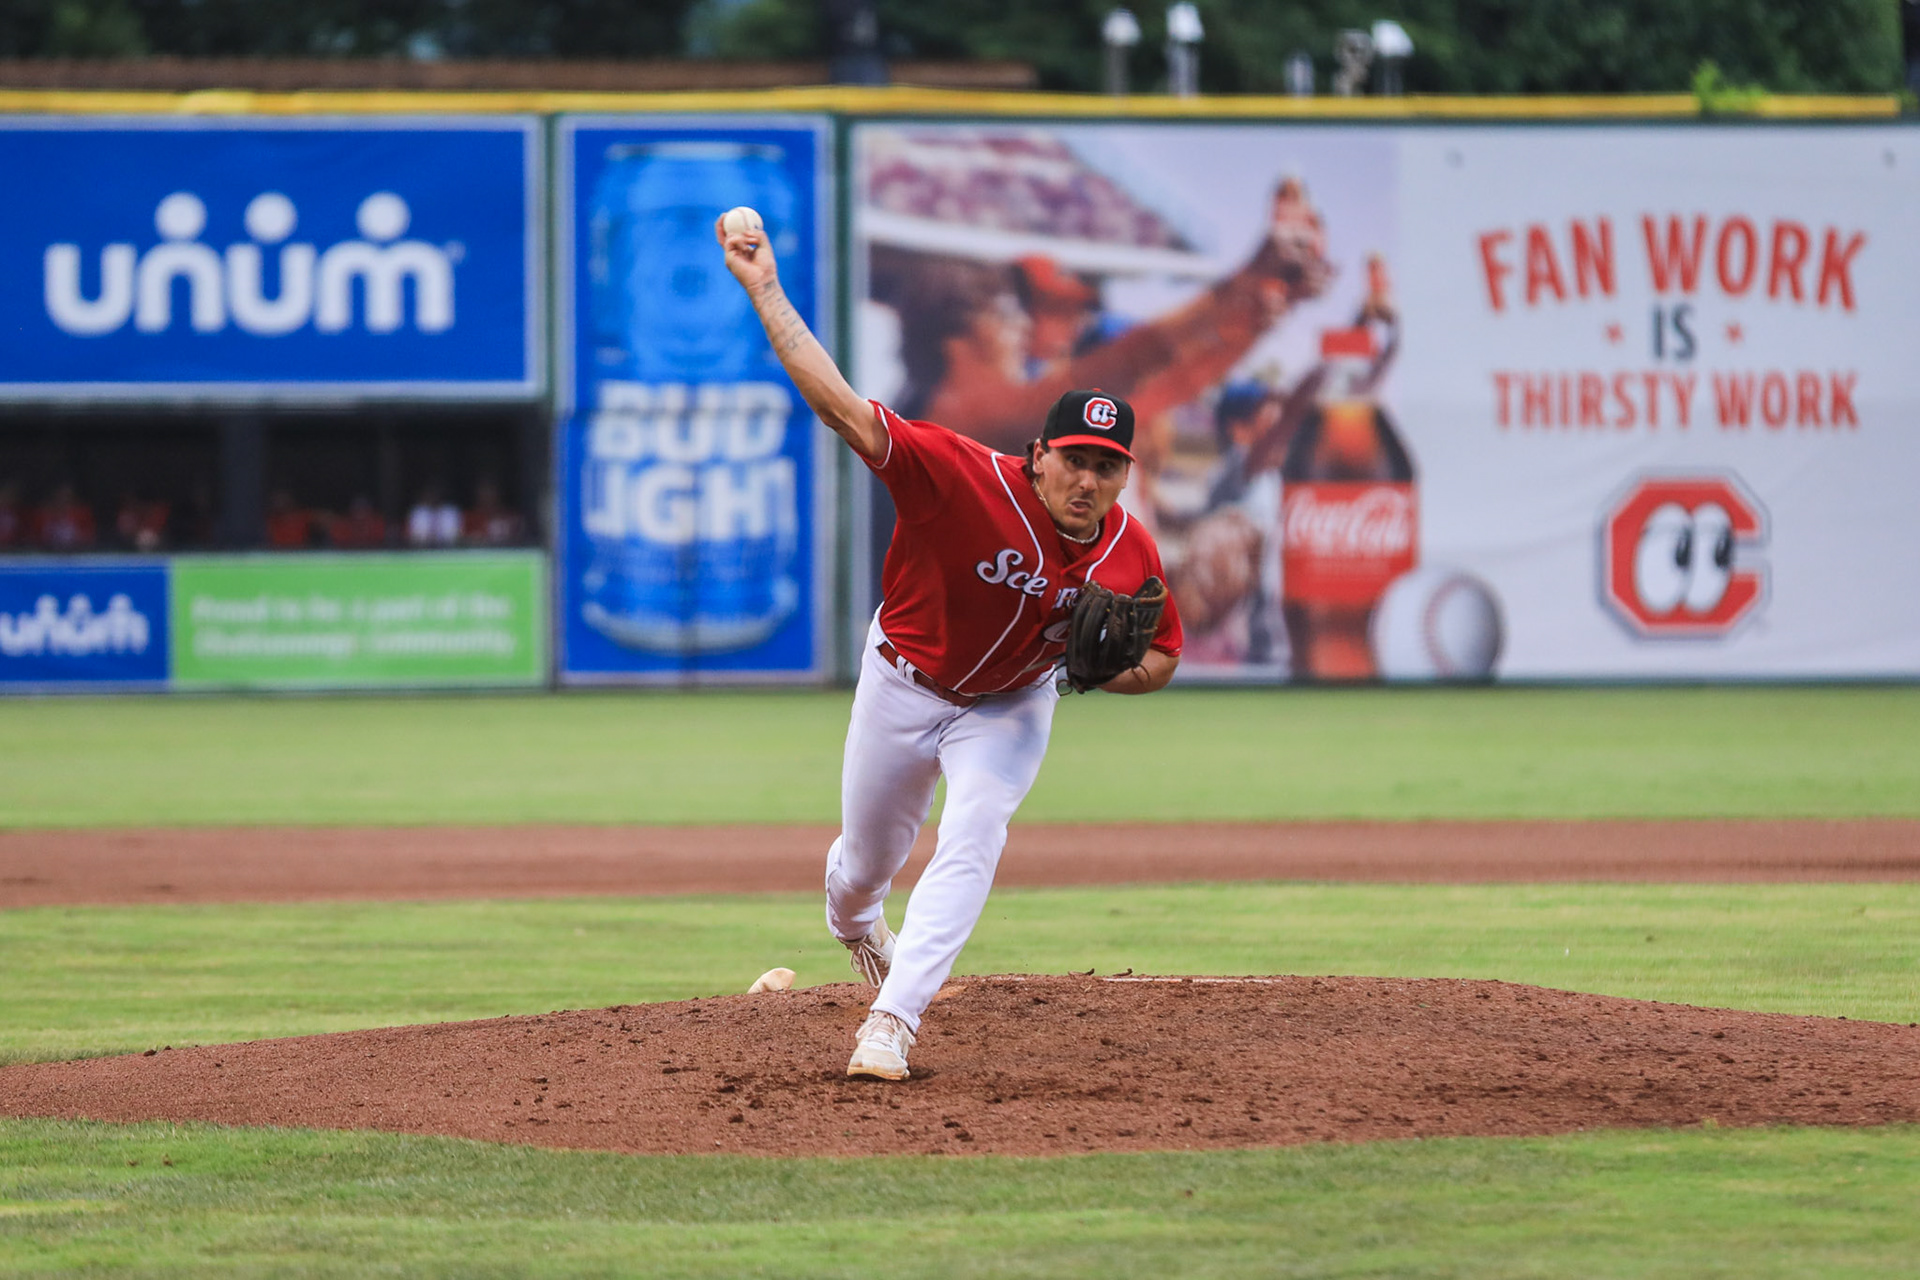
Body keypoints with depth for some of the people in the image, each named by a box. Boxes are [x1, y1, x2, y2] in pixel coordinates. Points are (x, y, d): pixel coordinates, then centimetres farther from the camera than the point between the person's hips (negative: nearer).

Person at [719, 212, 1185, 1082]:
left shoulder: (1131, 553, -21)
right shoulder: (965, 478, -35)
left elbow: (1161, 656, -2)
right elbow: (841, 407, -41)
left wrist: (1119, 672, -27)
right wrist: (763, 291, -47)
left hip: (1010, 707, 1)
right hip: (905, 683, -1)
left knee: (972, 841, -22)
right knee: (867, 862, 16)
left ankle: (892, 1022, -19)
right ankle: (857, 927, 54)